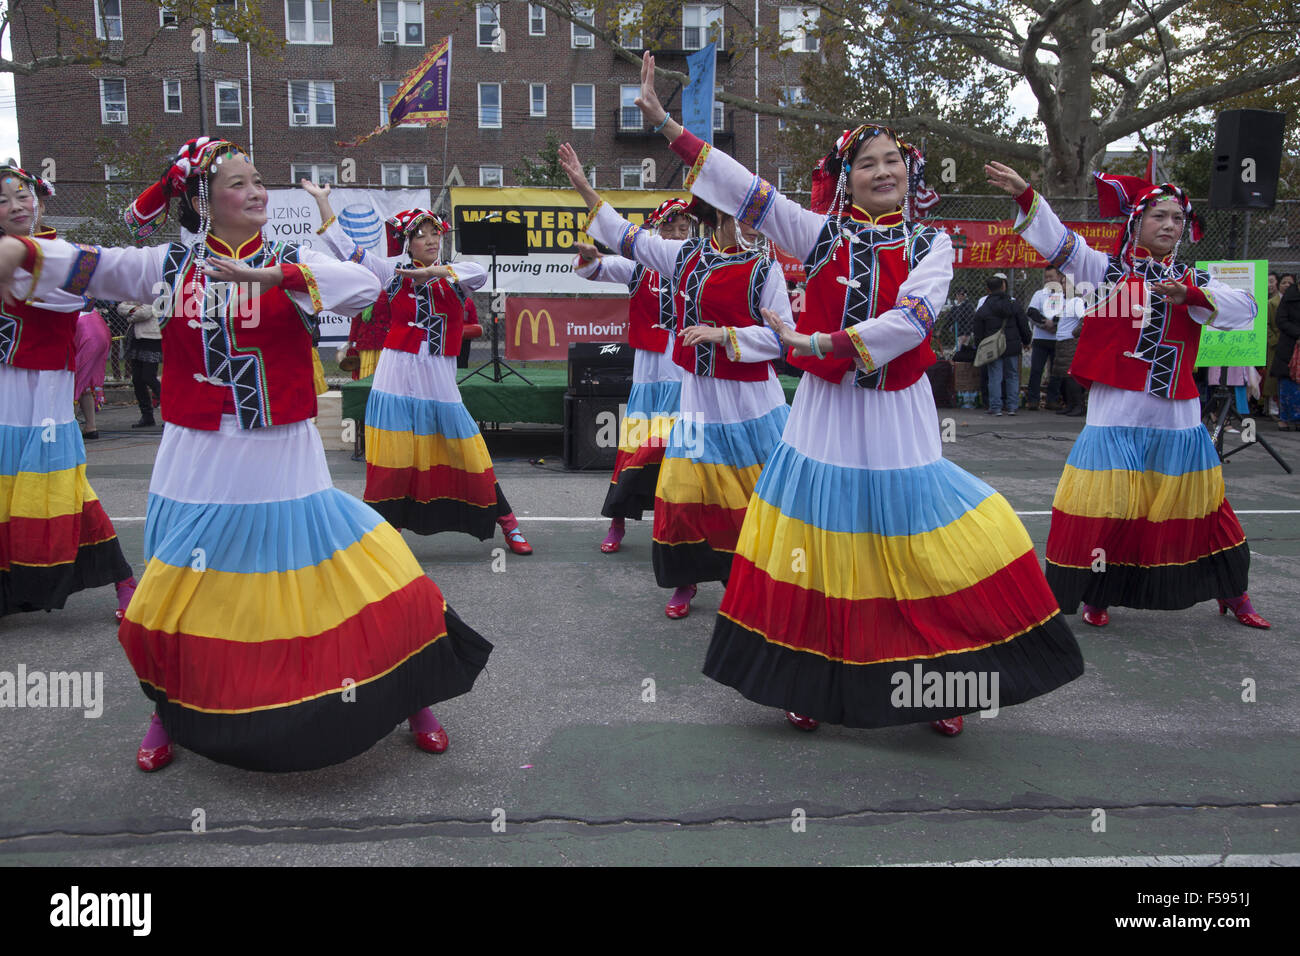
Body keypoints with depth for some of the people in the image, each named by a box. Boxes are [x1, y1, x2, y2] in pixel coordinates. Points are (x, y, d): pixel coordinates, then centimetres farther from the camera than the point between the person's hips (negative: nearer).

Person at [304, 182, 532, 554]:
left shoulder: (453, 276, 8)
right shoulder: (394, 273, 6)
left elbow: (480, 272, -14)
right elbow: (345, 248, 7)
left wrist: (432, 272, -22)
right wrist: (321, 200, 9)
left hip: (439, 379, 1)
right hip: (398, 376, 0)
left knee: (468, 452, 3)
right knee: (394, 457, -1)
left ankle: (506, 520, 13)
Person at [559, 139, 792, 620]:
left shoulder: (764, 268, -5)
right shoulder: (686, 256, 5)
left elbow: (780, 335, -8)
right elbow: (627, 236, 14)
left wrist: (724, 335, -17)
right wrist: (584, 187, 14)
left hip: (749, 398, -3)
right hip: (699, 395, 4)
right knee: (687, 487, 6)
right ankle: (688, 579, 23)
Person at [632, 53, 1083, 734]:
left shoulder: (931, 244, 2)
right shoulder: (821, 232, 4)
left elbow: (910, 319, -14)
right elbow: (747, 190, -2)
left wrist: (820, 342, -21)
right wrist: (667, 125, -8)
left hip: (898, 417, 0)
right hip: (827, 411, 1)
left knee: (923, 557, 2)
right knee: (817, 559, 5)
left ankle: (945, 684, 22)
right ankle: (810, 685, 23)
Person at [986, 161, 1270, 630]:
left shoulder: (1194, 281, 12)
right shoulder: (1106, 270, 2)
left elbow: (1244, 309, -1)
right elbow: (1058, 240, -8)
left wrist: (1191, 296, -17)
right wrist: (1025, 194, -21)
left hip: (1178, 418, 4)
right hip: (1116, 418, -3)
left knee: (1202, 508, 14)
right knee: (1107, 510, -1)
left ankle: (1232, 593, 32)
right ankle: (1096, 596, 20)